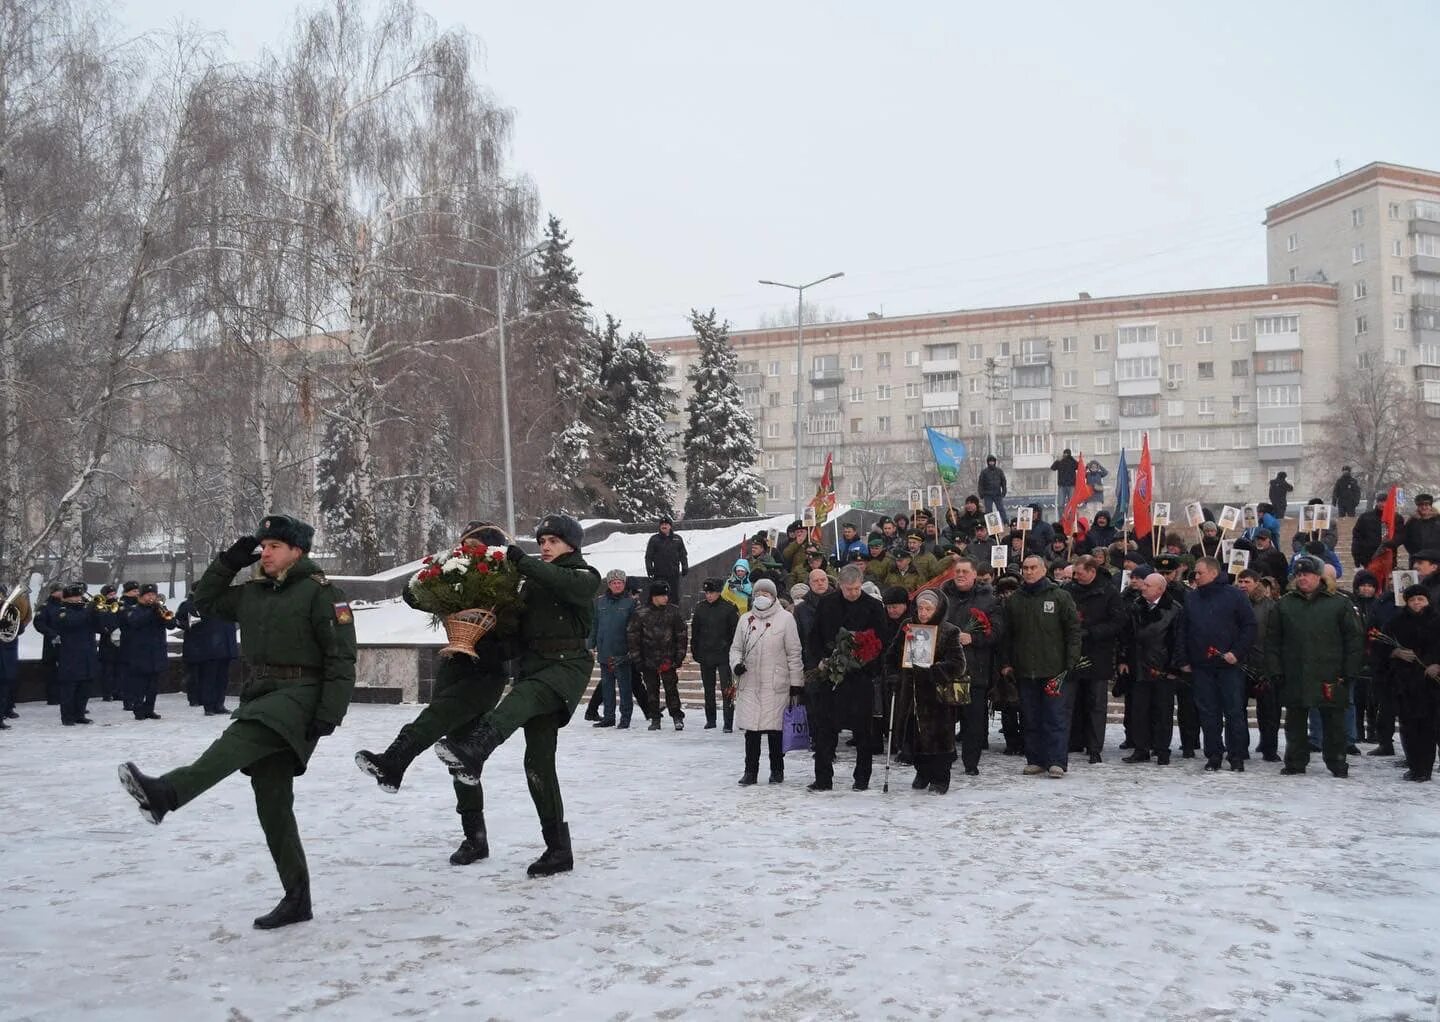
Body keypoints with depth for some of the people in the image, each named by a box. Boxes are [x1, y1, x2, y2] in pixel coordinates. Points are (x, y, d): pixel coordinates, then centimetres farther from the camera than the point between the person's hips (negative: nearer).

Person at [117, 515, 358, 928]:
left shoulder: (321, 592, -6)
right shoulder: (253, 593, 16)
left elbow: (341, 658, -11)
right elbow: (205, 600, 29)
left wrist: (329, 714, -19)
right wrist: (229, 562, 14)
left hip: (301, 693, -7)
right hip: (261, 695, 8)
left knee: (241, 736, -35)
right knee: (272, 804, 3)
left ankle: (166, 793, -58)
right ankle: (296, 898, 8)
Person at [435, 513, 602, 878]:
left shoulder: (585, 577, 4)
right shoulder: (533, 581, 23)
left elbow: (564, 583, -20)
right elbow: (520, 628, 20)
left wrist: (523, 561, -20)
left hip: (568, 664, -7)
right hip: (534, 665, 7)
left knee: (522, 696, -38)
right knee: (538, 762, 0)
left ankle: (471, 751, -66)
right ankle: (558, 849, 5)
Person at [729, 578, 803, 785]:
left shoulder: (785, 618, 0)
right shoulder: (746, 620, 11)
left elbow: (794, 653, 0)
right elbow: (735, 648, 18)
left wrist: (796, 682, -2)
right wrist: (736, 663, -4)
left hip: (776, 684, -3)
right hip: (749, 684, 3)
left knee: (775, 729, 1)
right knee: (751, 729, 4)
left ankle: (777, 770, 16)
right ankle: (750, 771, 12)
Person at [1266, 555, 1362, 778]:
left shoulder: (1339, 603, 2)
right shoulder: (1285, 604, 9)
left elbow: (1353, 639, 1)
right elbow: (1272, 641, 9)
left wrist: (1349, 672, -5)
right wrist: (1275, 669, 0)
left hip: (1330, 676, -2)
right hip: (1294, 677, 2)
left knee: (1334, 723, 5)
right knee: (1295, 723, 8)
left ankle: (1337, 763, 16)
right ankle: (1295, 762, 18)